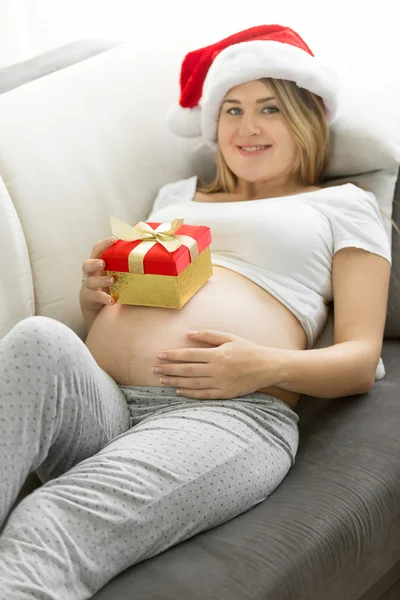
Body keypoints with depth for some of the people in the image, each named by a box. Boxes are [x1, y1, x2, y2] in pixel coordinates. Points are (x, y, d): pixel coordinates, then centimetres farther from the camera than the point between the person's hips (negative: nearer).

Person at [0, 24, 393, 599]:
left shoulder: (342, 203, 21)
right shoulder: (177, 195, 34)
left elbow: (361, 360, 9)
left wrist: (267, 367, -12)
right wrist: (94, 295, 6)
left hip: (228, 413, -4)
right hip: (97, 404, 5)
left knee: (47, 530, -34)